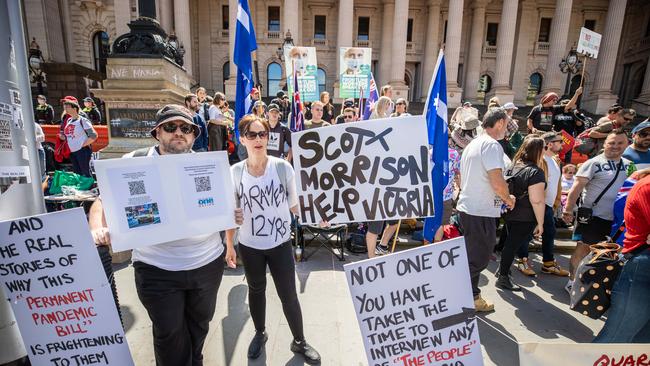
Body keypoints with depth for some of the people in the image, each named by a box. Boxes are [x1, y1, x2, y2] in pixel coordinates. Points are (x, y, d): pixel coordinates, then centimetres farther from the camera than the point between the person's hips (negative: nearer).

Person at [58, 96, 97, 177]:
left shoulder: (83, 120, -11)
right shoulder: (68, 120, 11)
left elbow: (94, 136, -16)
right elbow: (67, 135, 23)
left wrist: (83, 145, -14)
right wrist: (63, 137, 2)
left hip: (82, 151, -8)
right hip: (72, 152, 8)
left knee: (86, 173, -6)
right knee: (76, 173, 14)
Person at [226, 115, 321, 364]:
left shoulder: (283, 167, -12)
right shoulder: (235, 172, -8)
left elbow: (295, 204, -3)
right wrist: (229, 245, 5)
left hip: (281, 244, -1)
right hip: (249, 246, 2)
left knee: (288, 295, 9)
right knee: (256, 290, 23)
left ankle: (299, 342, 35)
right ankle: (260, 333, 49)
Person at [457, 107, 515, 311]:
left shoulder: (472, 144, 15)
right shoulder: (492, 145, -14)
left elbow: (461, 179, 20)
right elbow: (497, 182, -22)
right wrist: (508, 199, -5)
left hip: (467, 206, 9)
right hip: (482, 211, -9)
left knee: (472, 255, 19)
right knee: (479, 257, 4)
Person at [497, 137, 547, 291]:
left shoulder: (513, 166, 7)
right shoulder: (535, 172, -17)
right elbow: (537, 201, -21)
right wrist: (540, 223, -14)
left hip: (509, 214, 7)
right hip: (524, 219, -7)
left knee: (510, 244, 21)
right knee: (513, 246, 2)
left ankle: (503, 271, 33)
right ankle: (503, 278, 13)